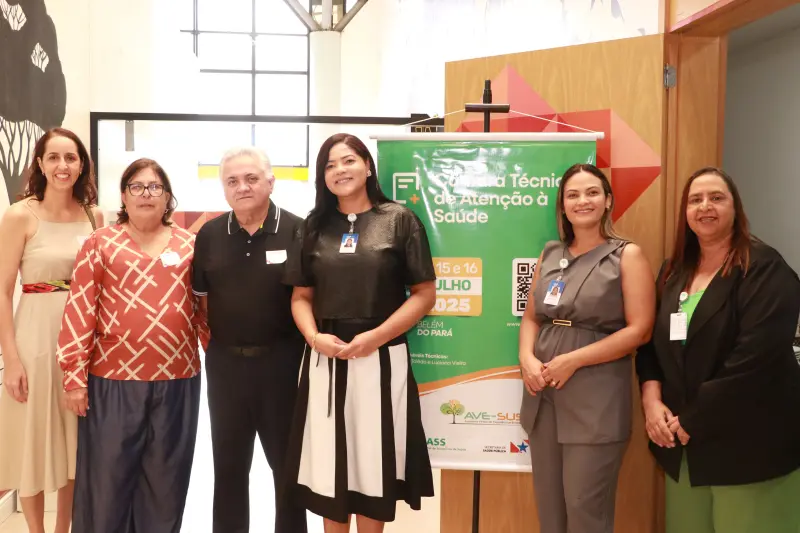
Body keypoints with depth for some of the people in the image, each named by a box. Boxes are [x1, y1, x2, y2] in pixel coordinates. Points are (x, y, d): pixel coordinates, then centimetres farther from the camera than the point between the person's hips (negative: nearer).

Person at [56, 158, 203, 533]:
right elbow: (79, 310, -3)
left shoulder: (188, 245, 9)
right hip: (113, 379, -2)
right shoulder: (101, 243, 1)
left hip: (177, 379, 2)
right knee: (107, 478, 6)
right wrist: (75, 377, -7)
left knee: (165, 481, 12)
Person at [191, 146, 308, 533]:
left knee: (287, 460, 10)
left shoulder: (297, 231, -8)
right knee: (228, 464, 14)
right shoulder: (209, 234, 4)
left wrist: (305, 343, -6)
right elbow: (200, 295, 12)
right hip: (225, 362, 3)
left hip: (282, 361, -3)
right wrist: (218, 338, 6)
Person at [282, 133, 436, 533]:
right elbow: (301, 296, 10)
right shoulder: (314, 226, 10)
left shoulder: (399, 220, -1)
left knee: (373, 460, 7)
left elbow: (424, 294, -4)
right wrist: (314, 337, -9)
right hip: (324, 357, 3)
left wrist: (376, 336, -14)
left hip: (381, 357, -3)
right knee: (329, 461, 9)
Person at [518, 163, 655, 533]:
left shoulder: (627, 256, -3)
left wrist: (573, 360, -15)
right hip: (543, 393, 5)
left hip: (596, 398, -5)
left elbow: (639, 330, -10)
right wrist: (527, 357, -6)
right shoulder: (550, 254, 12)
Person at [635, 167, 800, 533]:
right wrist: (652, 400, -6)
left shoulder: (764, 268, -9)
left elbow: (755, 359, -19)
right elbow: (652, 341, 12)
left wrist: (693, 420, -18)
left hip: (747, 441, -6)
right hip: (682, 443, 6)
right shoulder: (674, 271, 11)